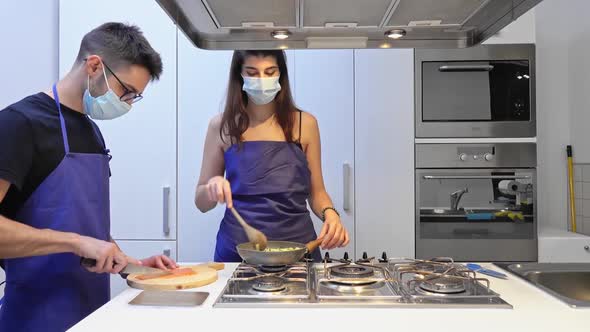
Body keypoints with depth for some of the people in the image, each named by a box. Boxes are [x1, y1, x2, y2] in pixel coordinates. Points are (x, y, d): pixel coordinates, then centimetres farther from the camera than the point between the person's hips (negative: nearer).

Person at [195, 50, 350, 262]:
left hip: (297, 245, 0)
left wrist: (330, 213, -9)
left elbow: (316, 192, 10)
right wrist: (213, 187, -12)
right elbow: (202, 203, 7)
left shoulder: (304, 124, 3)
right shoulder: (222, 127, 3)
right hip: (237, 250, 0)